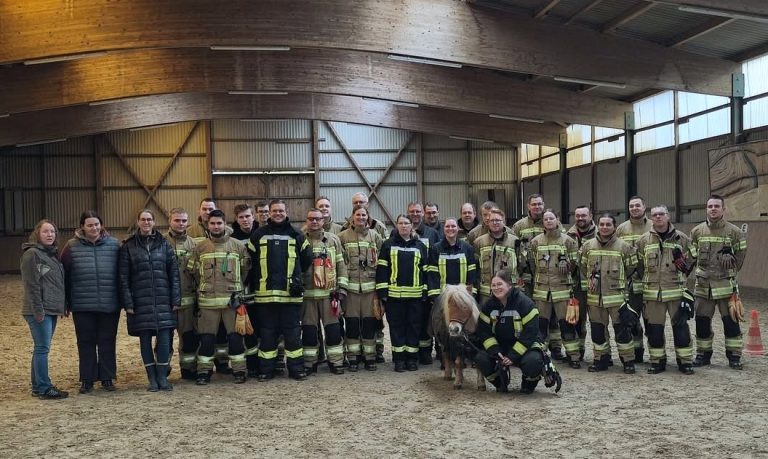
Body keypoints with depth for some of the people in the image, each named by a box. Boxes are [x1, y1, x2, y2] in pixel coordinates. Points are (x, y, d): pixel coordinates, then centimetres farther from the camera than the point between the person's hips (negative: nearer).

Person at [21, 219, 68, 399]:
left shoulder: (53, 254, 16)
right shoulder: (32, 254, -10)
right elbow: (31, 285, -15)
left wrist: (63, 305, 15)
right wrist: (38, 310, -18)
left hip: (52, 310, 8)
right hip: (40, 311, -8)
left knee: (42, 348, 13)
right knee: (42, 348, -6)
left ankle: (39, 385, 20)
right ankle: (43, 388, -1)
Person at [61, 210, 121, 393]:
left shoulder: (114, 245, 2)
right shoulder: (72, 246, 1)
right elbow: (64, 275, 5)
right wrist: (66, 301, 3)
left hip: (110, 305, 0)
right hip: (82, 306, 0)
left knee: (107, 342, 8)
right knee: (86, 343, 8)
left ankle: (107, 378, 20)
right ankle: (87, 380, 19)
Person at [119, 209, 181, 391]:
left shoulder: (164, 244, 7)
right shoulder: (128, 246, 5)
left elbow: (174, 273, 5)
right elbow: (123, 277, 2)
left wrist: (176, 299, -2)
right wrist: (127, 303, -5)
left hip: (163, 300, 0)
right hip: (140, 301, 0)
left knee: (164, 338, -3)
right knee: (145, 340, 3)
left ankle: (162, 377, 9)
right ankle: (152, 379, 13)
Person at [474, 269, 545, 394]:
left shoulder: (524, 303, -16)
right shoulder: (489, 305, -2)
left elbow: (530, 333, -19)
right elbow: (483, 331, -4)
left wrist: (513, 356, -25)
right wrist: (495, 352, -20)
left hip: (526, 345, -4)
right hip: (500, 347, 4)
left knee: (533, 361, -36)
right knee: (480, 358, -22)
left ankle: (529, 383, 2)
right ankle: (500, 383, 7)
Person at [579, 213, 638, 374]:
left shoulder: (624, 247, -2)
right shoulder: (588, 246, 5)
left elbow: (631, 268, 6)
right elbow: (582, 267, 17)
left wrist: (618, 281, 6)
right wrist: (590, 279, 8)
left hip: (617, 295, -3)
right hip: (594, 296, 3)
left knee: (622, 329, -2)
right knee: (597, 330, 10)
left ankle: (628, 361, 9)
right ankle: (601, 360, 23)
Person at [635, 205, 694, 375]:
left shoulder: (681, 238, 5)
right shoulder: (643, 240, 6)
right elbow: (638, 265, 11)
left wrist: (687, 284, 0)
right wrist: (644, 284, 6)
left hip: (677, 291, -1)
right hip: (653, 292, 1)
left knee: (681, 327, 0)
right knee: (654, 328, 5)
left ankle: (685, 361, 11)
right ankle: (657, 361, 15)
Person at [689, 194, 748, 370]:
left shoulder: (735, 232, -2)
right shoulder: (696, 231, 5)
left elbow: (740, 255, 6)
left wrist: (728, 272, 3)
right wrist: (703, 271, 10)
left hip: (726, 284, -2)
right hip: (703, 285, 2)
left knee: (731, 321, -1)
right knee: (702, 321, 7)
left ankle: (734, 357, 10)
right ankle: (703, 354, 20)